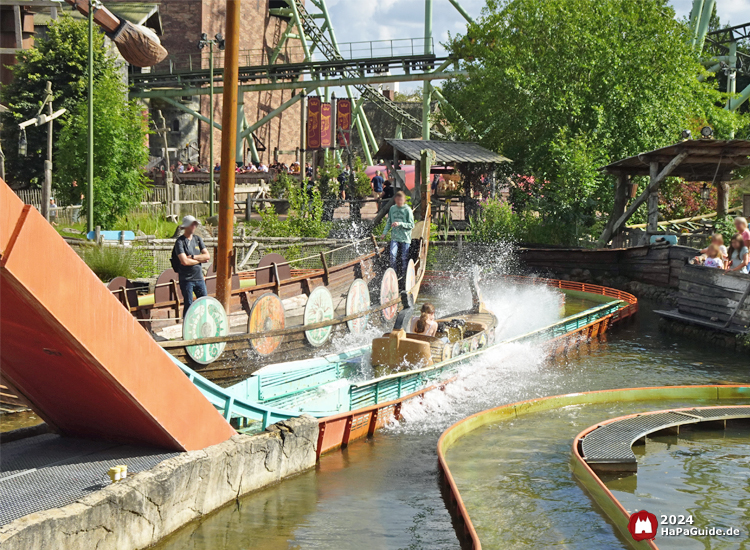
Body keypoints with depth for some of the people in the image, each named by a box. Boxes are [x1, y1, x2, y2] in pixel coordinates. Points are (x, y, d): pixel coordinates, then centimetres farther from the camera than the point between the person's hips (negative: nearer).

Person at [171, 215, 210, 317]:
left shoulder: (197, 239, 11)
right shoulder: (180, 242, -8)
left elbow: (207, 256, 4)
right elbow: (184, 261, -19)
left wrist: (193, 257, -11)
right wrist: (200, 260, -5)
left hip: (199, 277, 5)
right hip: (186, 279, -5)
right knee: (189, 305, -4)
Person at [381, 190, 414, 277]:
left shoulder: (407, 210, -5)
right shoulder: (392, 208, 6)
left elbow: (411, 225, -6)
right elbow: (389, 222, 16)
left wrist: (400, 224, -17)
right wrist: (385, 232, 3)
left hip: (405, 238, -2)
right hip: (395, 237, 2)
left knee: (404, 257, 2)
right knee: (393, 255, -13)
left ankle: (403, 275, 18)